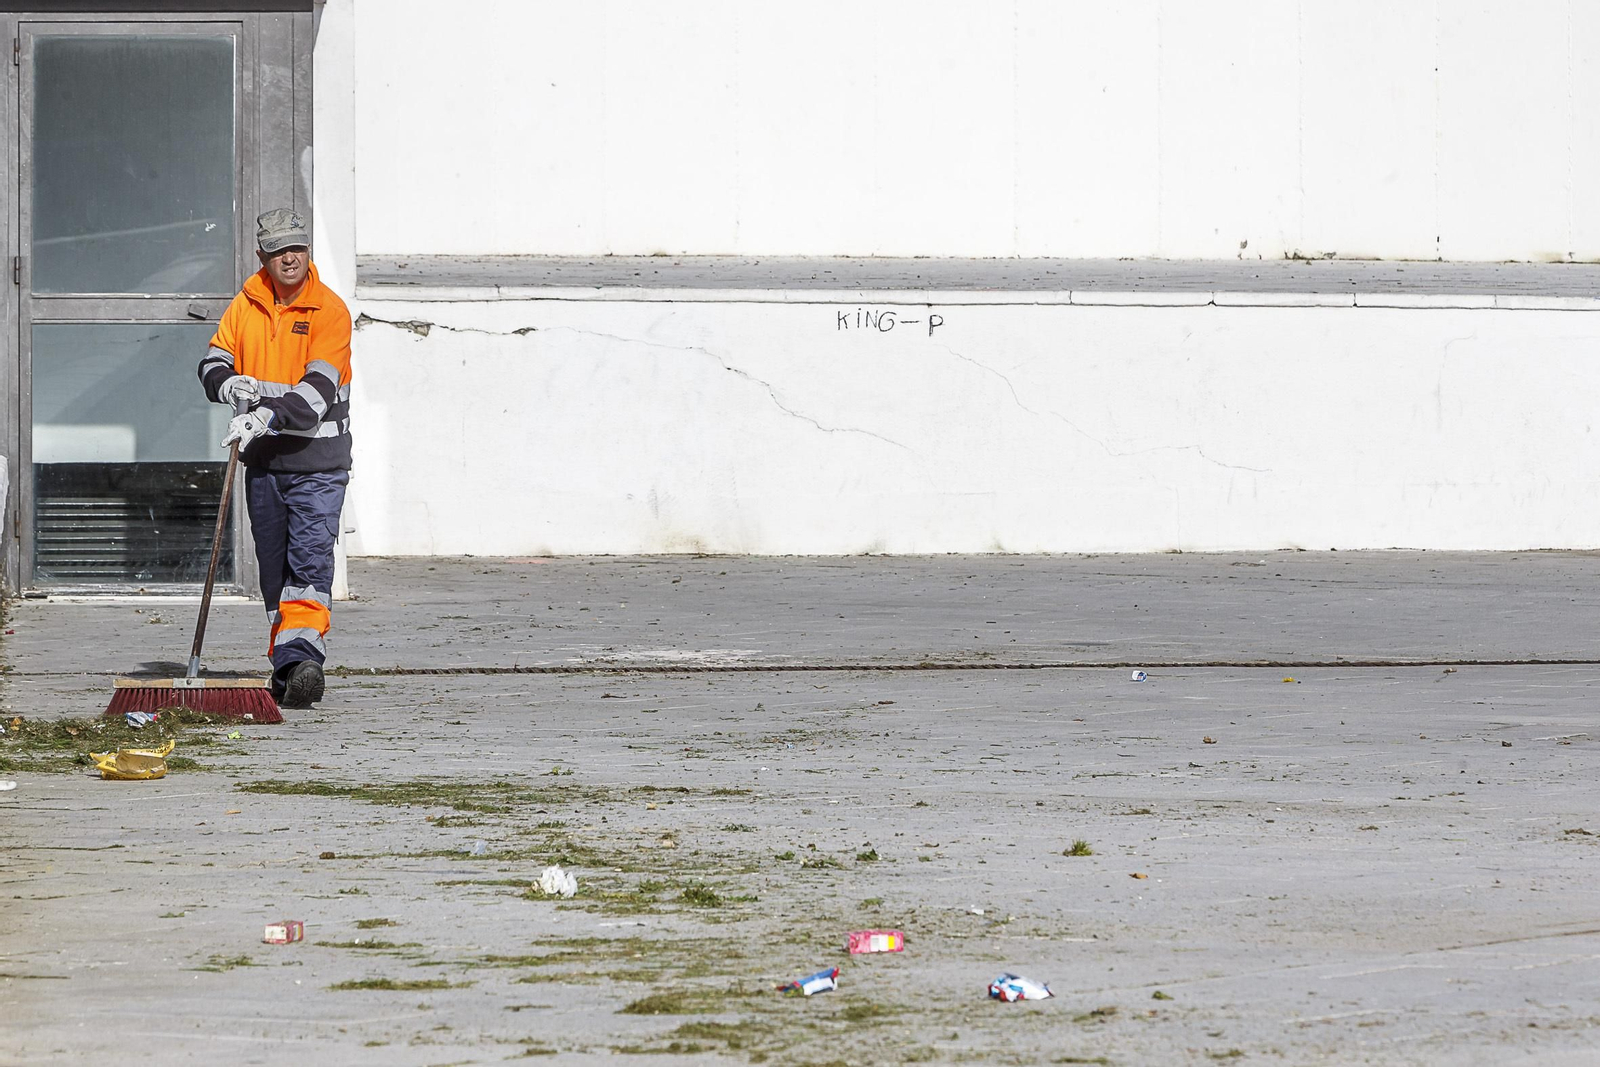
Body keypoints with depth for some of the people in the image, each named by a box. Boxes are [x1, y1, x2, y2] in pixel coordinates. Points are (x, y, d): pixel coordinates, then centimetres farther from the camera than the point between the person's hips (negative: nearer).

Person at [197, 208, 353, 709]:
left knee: (310, 562, -15)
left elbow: (317, 390, -18)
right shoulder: (246, 304, 7)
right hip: (263, 459, 5)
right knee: (274, 569, 9)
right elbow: (214, 361, 9)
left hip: (316, 460, -5)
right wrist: (228, 384, -15)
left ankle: (300, 658, -24)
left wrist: (268, 414, -32)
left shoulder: (330, 310, -9)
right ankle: (288, 666, 15)